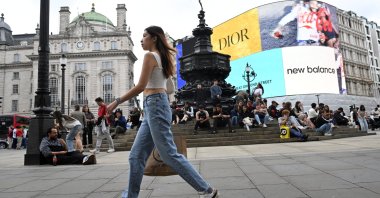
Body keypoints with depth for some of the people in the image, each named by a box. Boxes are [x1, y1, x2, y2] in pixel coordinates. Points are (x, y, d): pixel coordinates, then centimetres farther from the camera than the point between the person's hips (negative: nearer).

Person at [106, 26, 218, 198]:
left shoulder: (150, 56, -8)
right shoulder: (161, 57, 20)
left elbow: (141, 86, -15)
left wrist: (116, 102, -10)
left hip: (155, 106, -10)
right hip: (155, 106, 10)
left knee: (169, 154, -6)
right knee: (136, 156, 11)